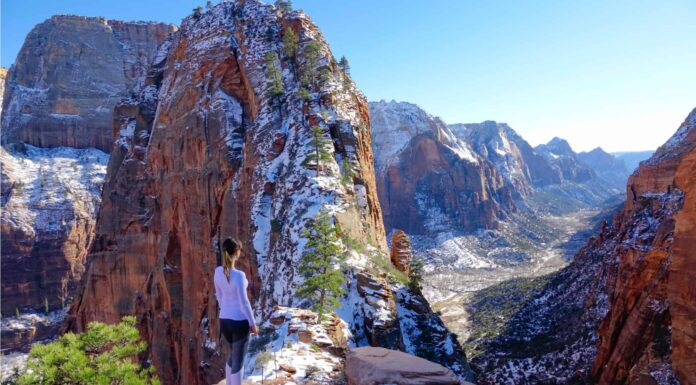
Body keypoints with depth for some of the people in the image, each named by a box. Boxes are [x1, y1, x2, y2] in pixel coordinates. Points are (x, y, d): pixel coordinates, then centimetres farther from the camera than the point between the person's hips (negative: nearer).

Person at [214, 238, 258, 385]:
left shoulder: (218, 271, -5)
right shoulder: (239, 275, -26)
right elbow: (244, 302, -20)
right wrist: (253, 323, -7)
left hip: (224, 320, 7)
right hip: (239, 322, -7)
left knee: (234, 354, 28)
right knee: (239, 360, 8)